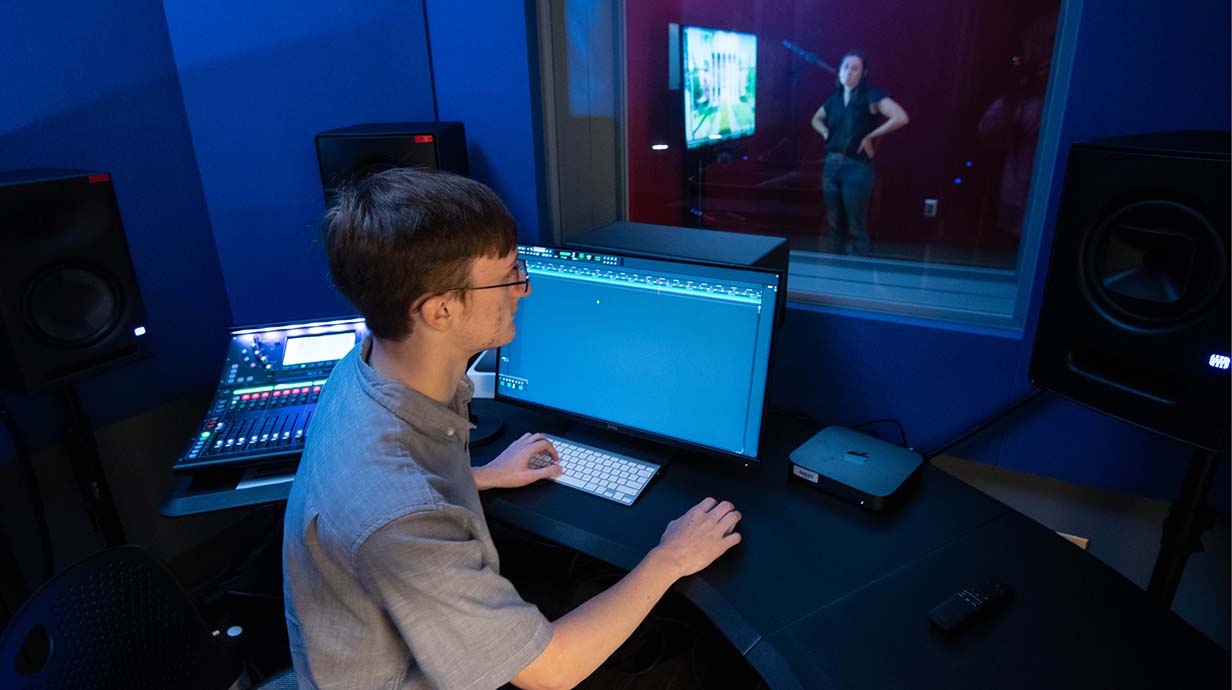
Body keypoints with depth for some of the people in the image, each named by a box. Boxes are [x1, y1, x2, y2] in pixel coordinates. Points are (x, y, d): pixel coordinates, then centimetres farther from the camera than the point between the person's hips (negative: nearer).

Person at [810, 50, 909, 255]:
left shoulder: (871, 96, -7)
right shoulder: (834, 97, 10)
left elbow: (901, 118, -18)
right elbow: (816, 119, 30)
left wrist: (870, 136, -14)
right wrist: (827, 134, 11)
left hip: (857, 167, -6)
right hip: (831, 165, 6)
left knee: (856, 228, -1)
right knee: (834, 224, 12)